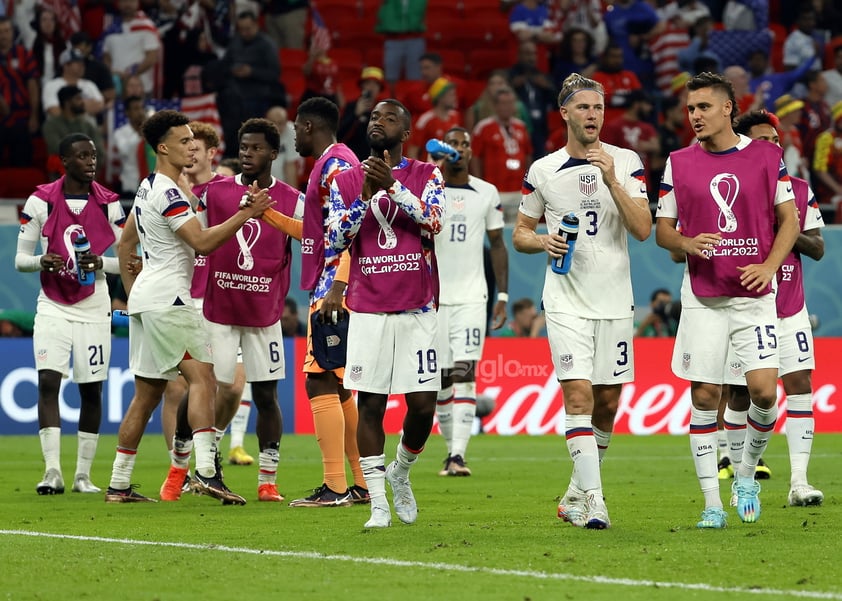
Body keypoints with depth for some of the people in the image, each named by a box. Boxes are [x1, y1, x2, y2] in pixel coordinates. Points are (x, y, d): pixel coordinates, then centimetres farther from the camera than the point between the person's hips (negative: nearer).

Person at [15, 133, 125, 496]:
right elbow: (20, 258, 3)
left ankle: (83, 475, 11)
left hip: (94, 308, 1)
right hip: (53, 307, -1)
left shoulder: (109, 204, 2)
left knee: (91, 390, 3)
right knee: (48, 382, -14)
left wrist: (101, 263, -15)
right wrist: (42, 261, -19)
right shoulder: (41, 201, -1)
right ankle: (52, 472, -16)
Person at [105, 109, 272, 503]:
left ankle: (118, 484, 12)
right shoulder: (168, 193, -13)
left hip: (144, 297, 10)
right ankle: (206, 470, -28)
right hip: (168, 298, -10)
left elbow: (125, 244, 27)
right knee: (202, 376, -15)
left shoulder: (149, 188, 18)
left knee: (147, 393, 11)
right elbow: (202, 242, -21)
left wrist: (132, 293, 30)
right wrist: (245, 215, -21)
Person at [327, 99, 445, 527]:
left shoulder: (426, 176, 6)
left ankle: (400, 473, 25)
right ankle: (378, 503, 3)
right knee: (370, 404, -3)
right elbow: (335, 239, -1)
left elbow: (433, 221, -11)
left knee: (422, 404, -3)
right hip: (367, 311, 0)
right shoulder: (347, 181, 9)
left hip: (417, 310, 0)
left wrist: (392, 186, -19)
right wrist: (366, 195, -12)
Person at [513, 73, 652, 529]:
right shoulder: (542, 171, 4)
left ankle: (576, 494, 25)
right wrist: (544, 242, -8)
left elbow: (642, 230, -8)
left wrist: (611, 180, -17)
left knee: (607, 402, 7)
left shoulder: (626, 163, 2)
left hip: (616, 300, 2)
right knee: (579, 394, -15)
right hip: (566, 300, -2)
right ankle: (593, 501, -19)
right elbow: (520, 233, 13)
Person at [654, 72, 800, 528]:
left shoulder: (766, 156, 4)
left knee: (764, 391, -11)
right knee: (704, 396, -2)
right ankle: (711, 503, 4)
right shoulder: (678, 163, 5)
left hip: (754, 294, -1)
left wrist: (769, 266, -9)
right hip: (702, 296, 1)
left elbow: (789, 219, 6)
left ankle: (746, 474, 15)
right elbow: (662, 229, 9)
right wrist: (687, 244, -13)